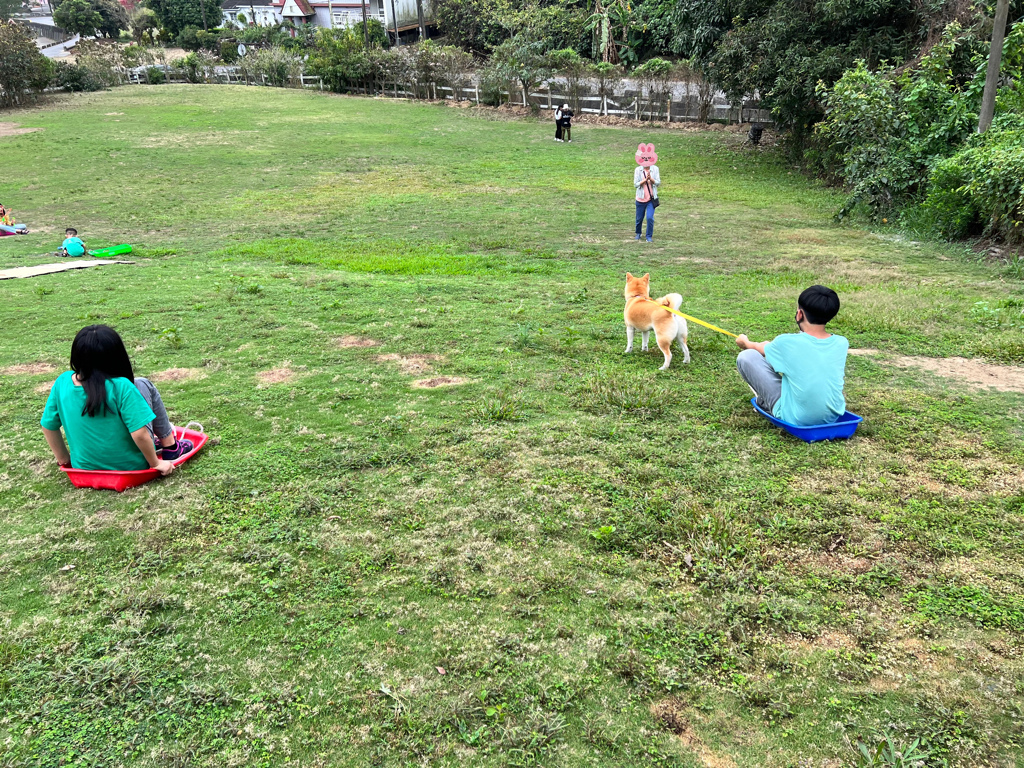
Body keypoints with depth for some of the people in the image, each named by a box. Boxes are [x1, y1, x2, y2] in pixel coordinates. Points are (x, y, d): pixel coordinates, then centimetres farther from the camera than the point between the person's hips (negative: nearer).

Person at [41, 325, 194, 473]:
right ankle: (170, 447, 15)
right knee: (143, 385, 7)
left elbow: (48, 426, 0)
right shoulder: (120, 387, -25)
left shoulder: (62, 383, -10)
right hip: (131, 465, -5)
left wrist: (64, 460, 14)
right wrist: (156, 464, -10)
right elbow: (140, 434, -25)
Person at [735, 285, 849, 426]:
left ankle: (764, 402, 20)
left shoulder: (787, 343, -18)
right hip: (834, 417, 5)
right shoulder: (842, 344, -6)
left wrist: (745, 343, 33)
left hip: (796, 420, -5)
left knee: (746, 356, -1)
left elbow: (760, 349, 7)